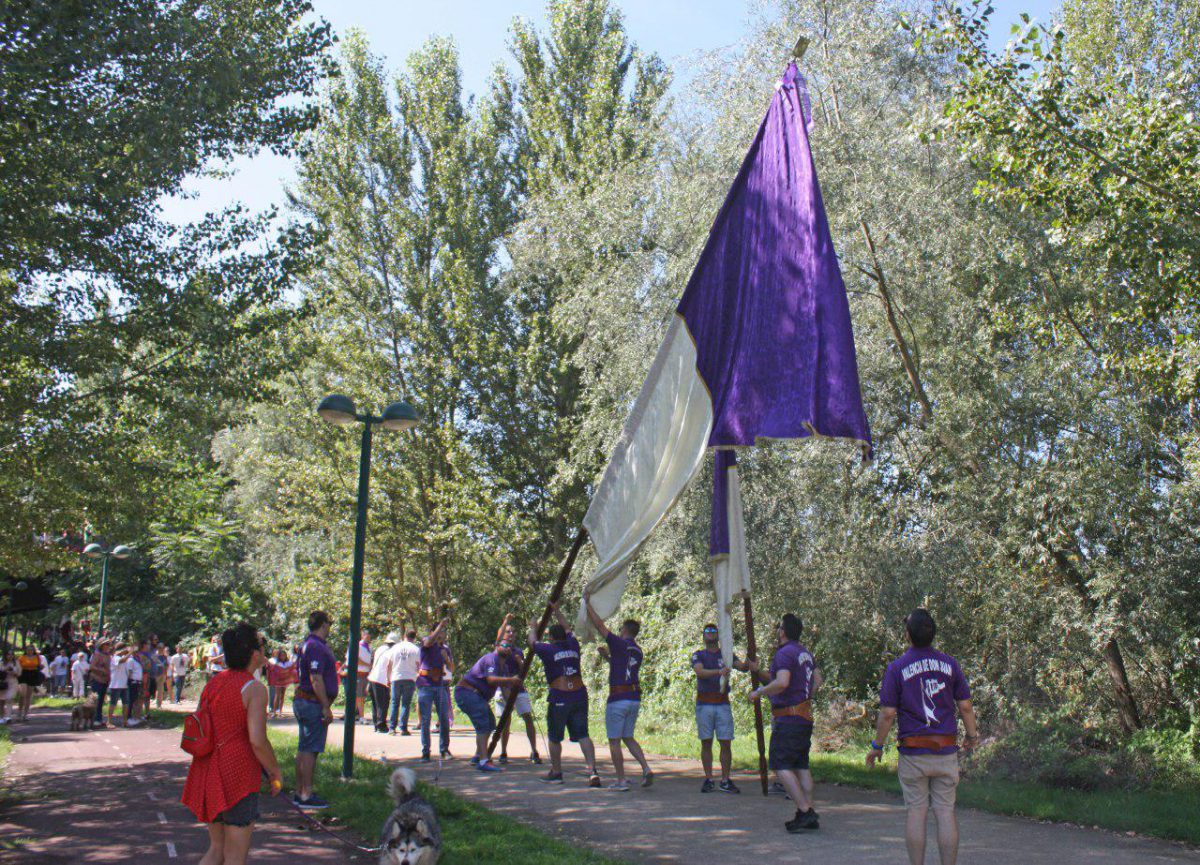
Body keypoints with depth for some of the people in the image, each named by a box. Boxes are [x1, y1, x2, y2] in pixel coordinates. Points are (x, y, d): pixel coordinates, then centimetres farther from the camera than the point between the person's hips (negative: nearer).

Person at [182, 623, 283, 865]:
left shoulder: (213, 682, 8)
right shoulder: (254, 688, -14)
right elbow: (257, 741, -20)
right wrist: (276, 774, -7)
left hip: (209, 772, 7)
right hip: (238, 775, -7)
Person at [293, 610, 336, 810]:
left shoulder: (308, 644, 16)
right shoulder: (316, 647, -17)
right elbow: (316, 680, -22)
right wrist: (326, 708, -20)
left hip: (303, 701, 11)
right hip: (313, 703, -11)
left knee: (304, 749, 14)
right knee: (309, 750, -7)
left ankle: (300, 792, 20)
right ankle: (306, 795, -5)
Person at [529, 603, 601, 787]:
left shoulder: (548, 649, 0)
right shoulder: (573, 645, 11)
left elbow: (532, 642, 21)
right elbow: (566, 629, 31)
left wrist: (533, 628, 40)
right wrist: (557, 611, 43)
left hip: (559, 698, -4)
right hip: (580, 695, 4)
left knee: (554, 738, 11)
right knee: (582, 735, 4)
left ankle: (556, 773, 21)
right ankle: (592, 771, -10)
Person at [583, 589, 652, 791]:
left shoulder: (619, 644, -9)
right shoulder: (638, 652, 13)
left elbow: (599, 625, -6)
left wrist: (587, 602, 2)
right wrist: (608, 657, 32)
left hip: (618, 698, -7)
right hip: (635, 698, 7)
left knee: (614, 741, 2)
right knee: (628, 737, 18)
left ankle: (621, 781, 2)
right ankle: (646, 769, 1)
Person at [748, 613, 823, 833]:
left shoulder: (784, 653, -14)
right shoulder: (806, 653, 15)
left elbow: (782, 683, -27)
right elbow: (817, 680, 24)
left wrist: (759, 692, -14)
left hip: (788, 718, -9)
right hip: (805, 716, 10)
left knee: (781, 765, -7)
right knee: (801, 766, 12)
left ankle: (805, 811, -13)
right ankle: (809, 815, 11)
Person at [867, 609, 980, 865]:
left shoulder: (897, 667, -6)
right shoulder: (950, 664, 2)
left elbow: (888, 713, -7)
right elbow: (965, 705, 4)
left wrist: (877, 746, 4)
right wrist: (972, 735, 20)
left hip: (913, 751, -2)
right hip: (946, 750, 2)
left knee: (916, 812, 4)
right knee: (946, 812, 5)